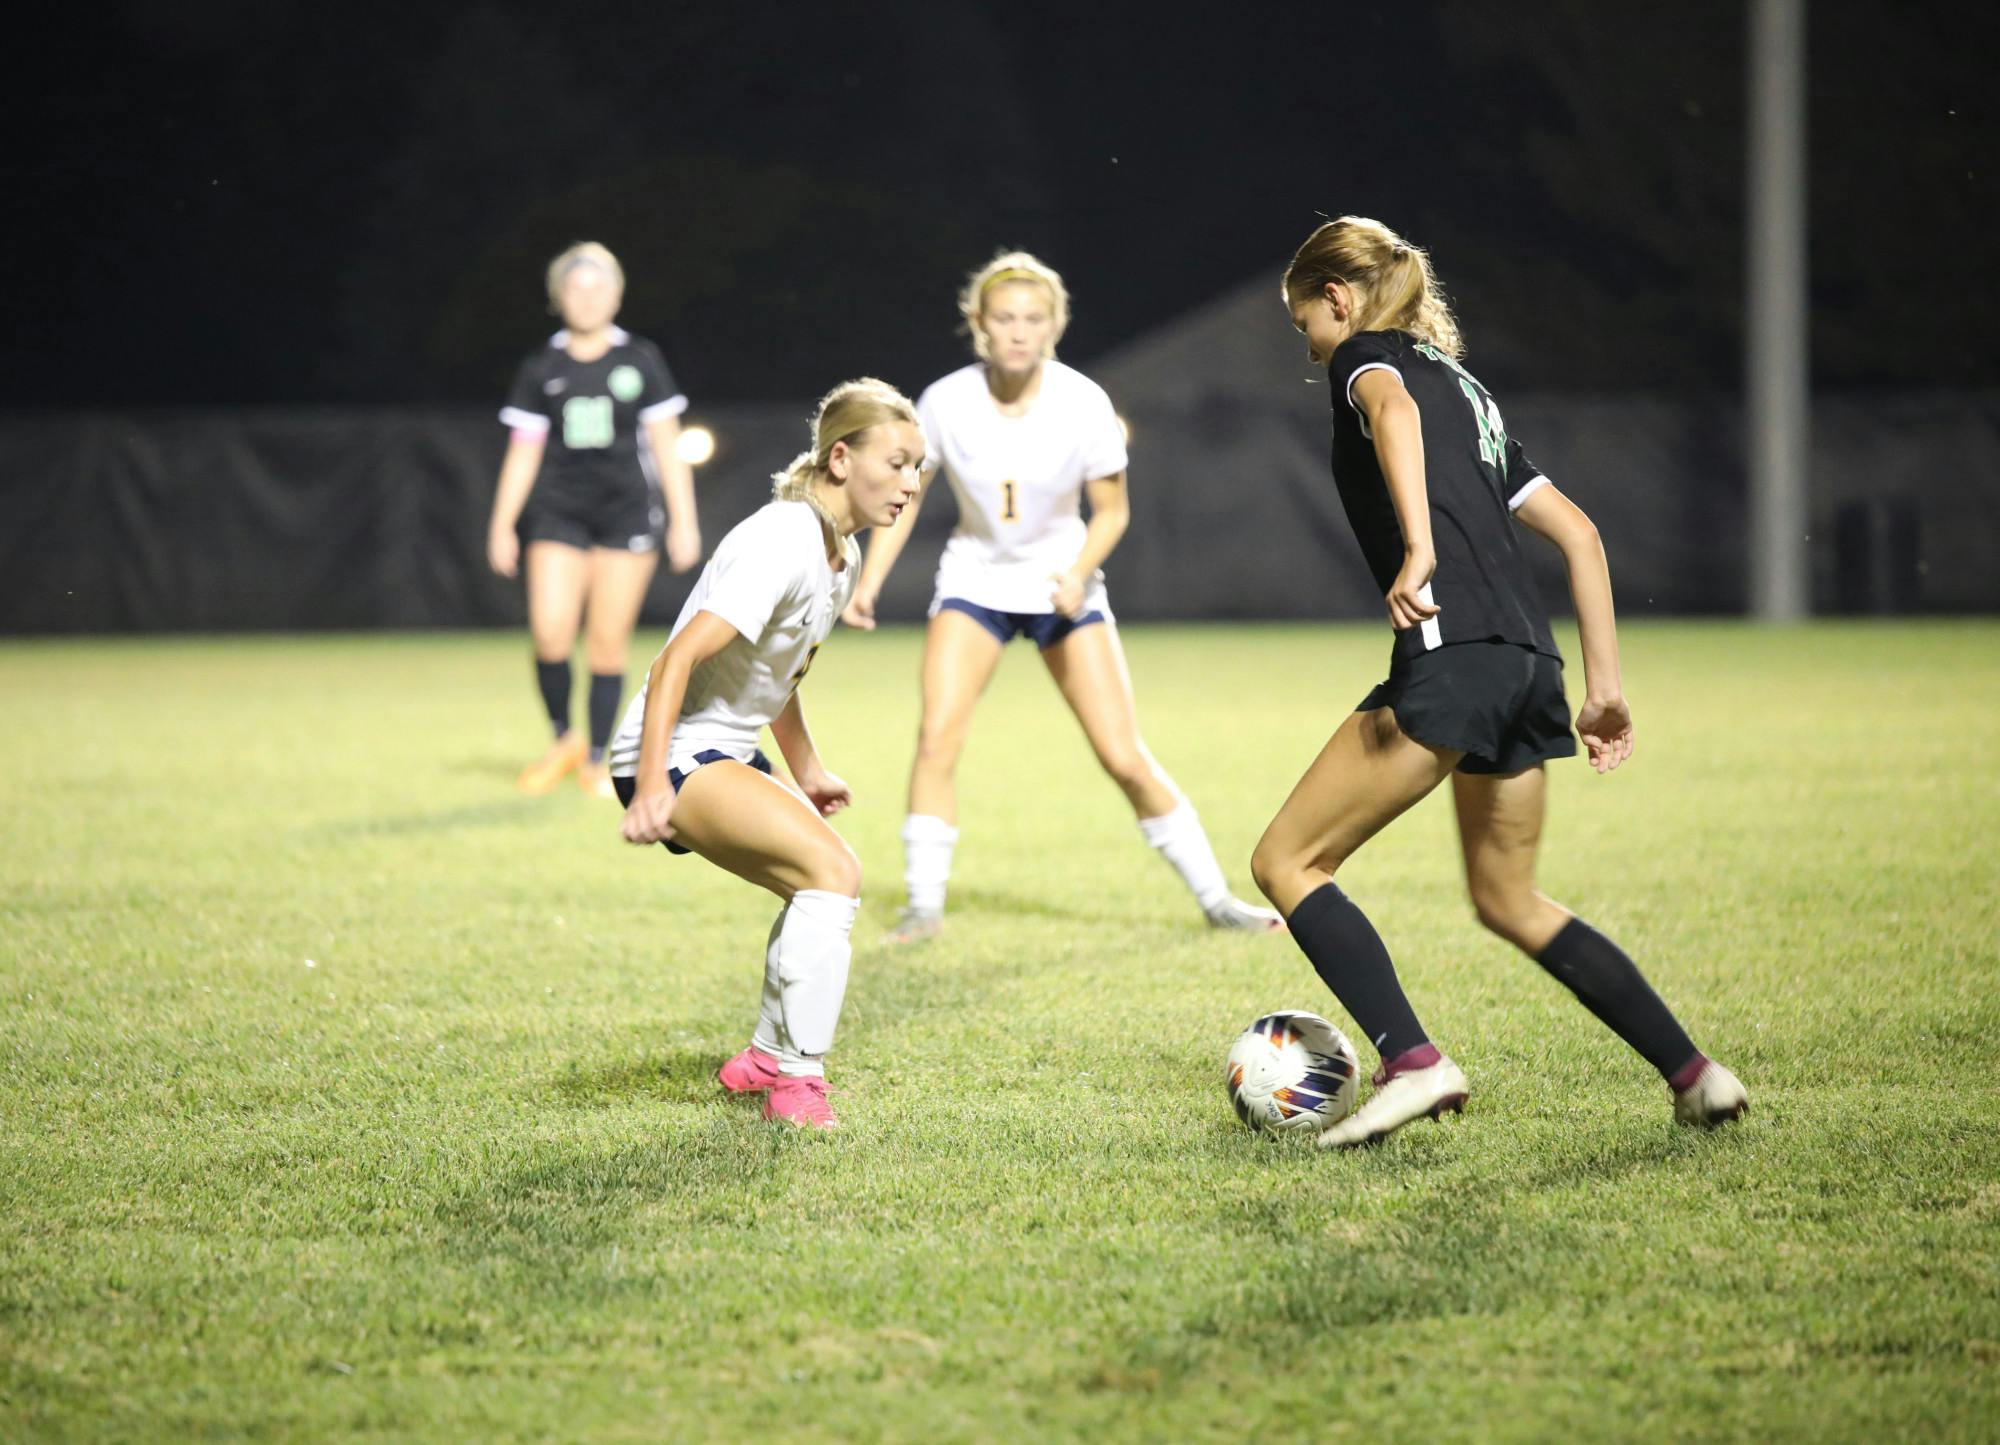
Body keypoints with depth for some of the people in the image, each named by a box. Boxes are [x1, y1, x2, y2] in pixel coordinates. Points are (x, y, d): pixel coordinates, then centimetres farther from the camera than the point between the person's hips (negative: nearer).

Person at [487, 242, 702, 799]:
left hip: (627, 513, -1)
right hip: (559, 514, 1)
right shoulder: (541, 369, 6)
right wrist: (502, 525, 4)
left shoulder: (640, 361, 4)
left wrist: (684, 521, 2)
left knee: (608, 643, -3)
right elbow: (523, 453, 9)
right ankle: (563, 738, 8)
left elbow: (666, 446, 6)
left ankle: (597, 761, 8)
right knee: (550, 632, -14)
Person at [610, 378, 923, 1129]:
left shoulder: (841, 554, 8)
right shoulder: (782, 545, -23)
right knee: (832, 872, -24)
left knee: (825, 883, 17)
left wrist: (806, 771, 28)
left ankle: (764, 1058, 33)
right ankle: (795, 1075, -20)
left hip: (728, 756, 10)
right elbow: (675, 662, -29)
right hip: (675, 756, -10)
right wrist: (650, 788, -36)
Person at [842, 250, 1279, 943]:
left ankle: (1215, 897, 9)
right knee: (938, 736, -18)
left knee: (1125, 759, -5)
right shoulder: (946, 403, -16)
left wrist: (1078, 573, -24)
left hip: (1062, 582, -1)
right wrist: (870, 580, -11)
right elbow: (905, 496, -1)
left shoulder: (1083, 404, -18)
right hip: (976, 578, 1)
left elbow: (1111, 511, -6)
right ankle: (924, 904, -6)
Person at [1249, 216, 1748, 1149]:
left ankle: (1411, 1063, -14)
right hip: (1528, 661, 8)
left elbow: (1392, 410, -20)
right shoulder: (1466, 390, 29)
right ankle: (1693, 1074, 17)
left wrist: (1418, 549, -31)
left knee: (1286, 863, 0)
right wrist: (1604, 687, 23)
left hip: (1451, 653, -8)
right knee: (1508, 901, 23)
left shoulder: (1365, 356, 7)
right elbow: (1578, 535, 25)